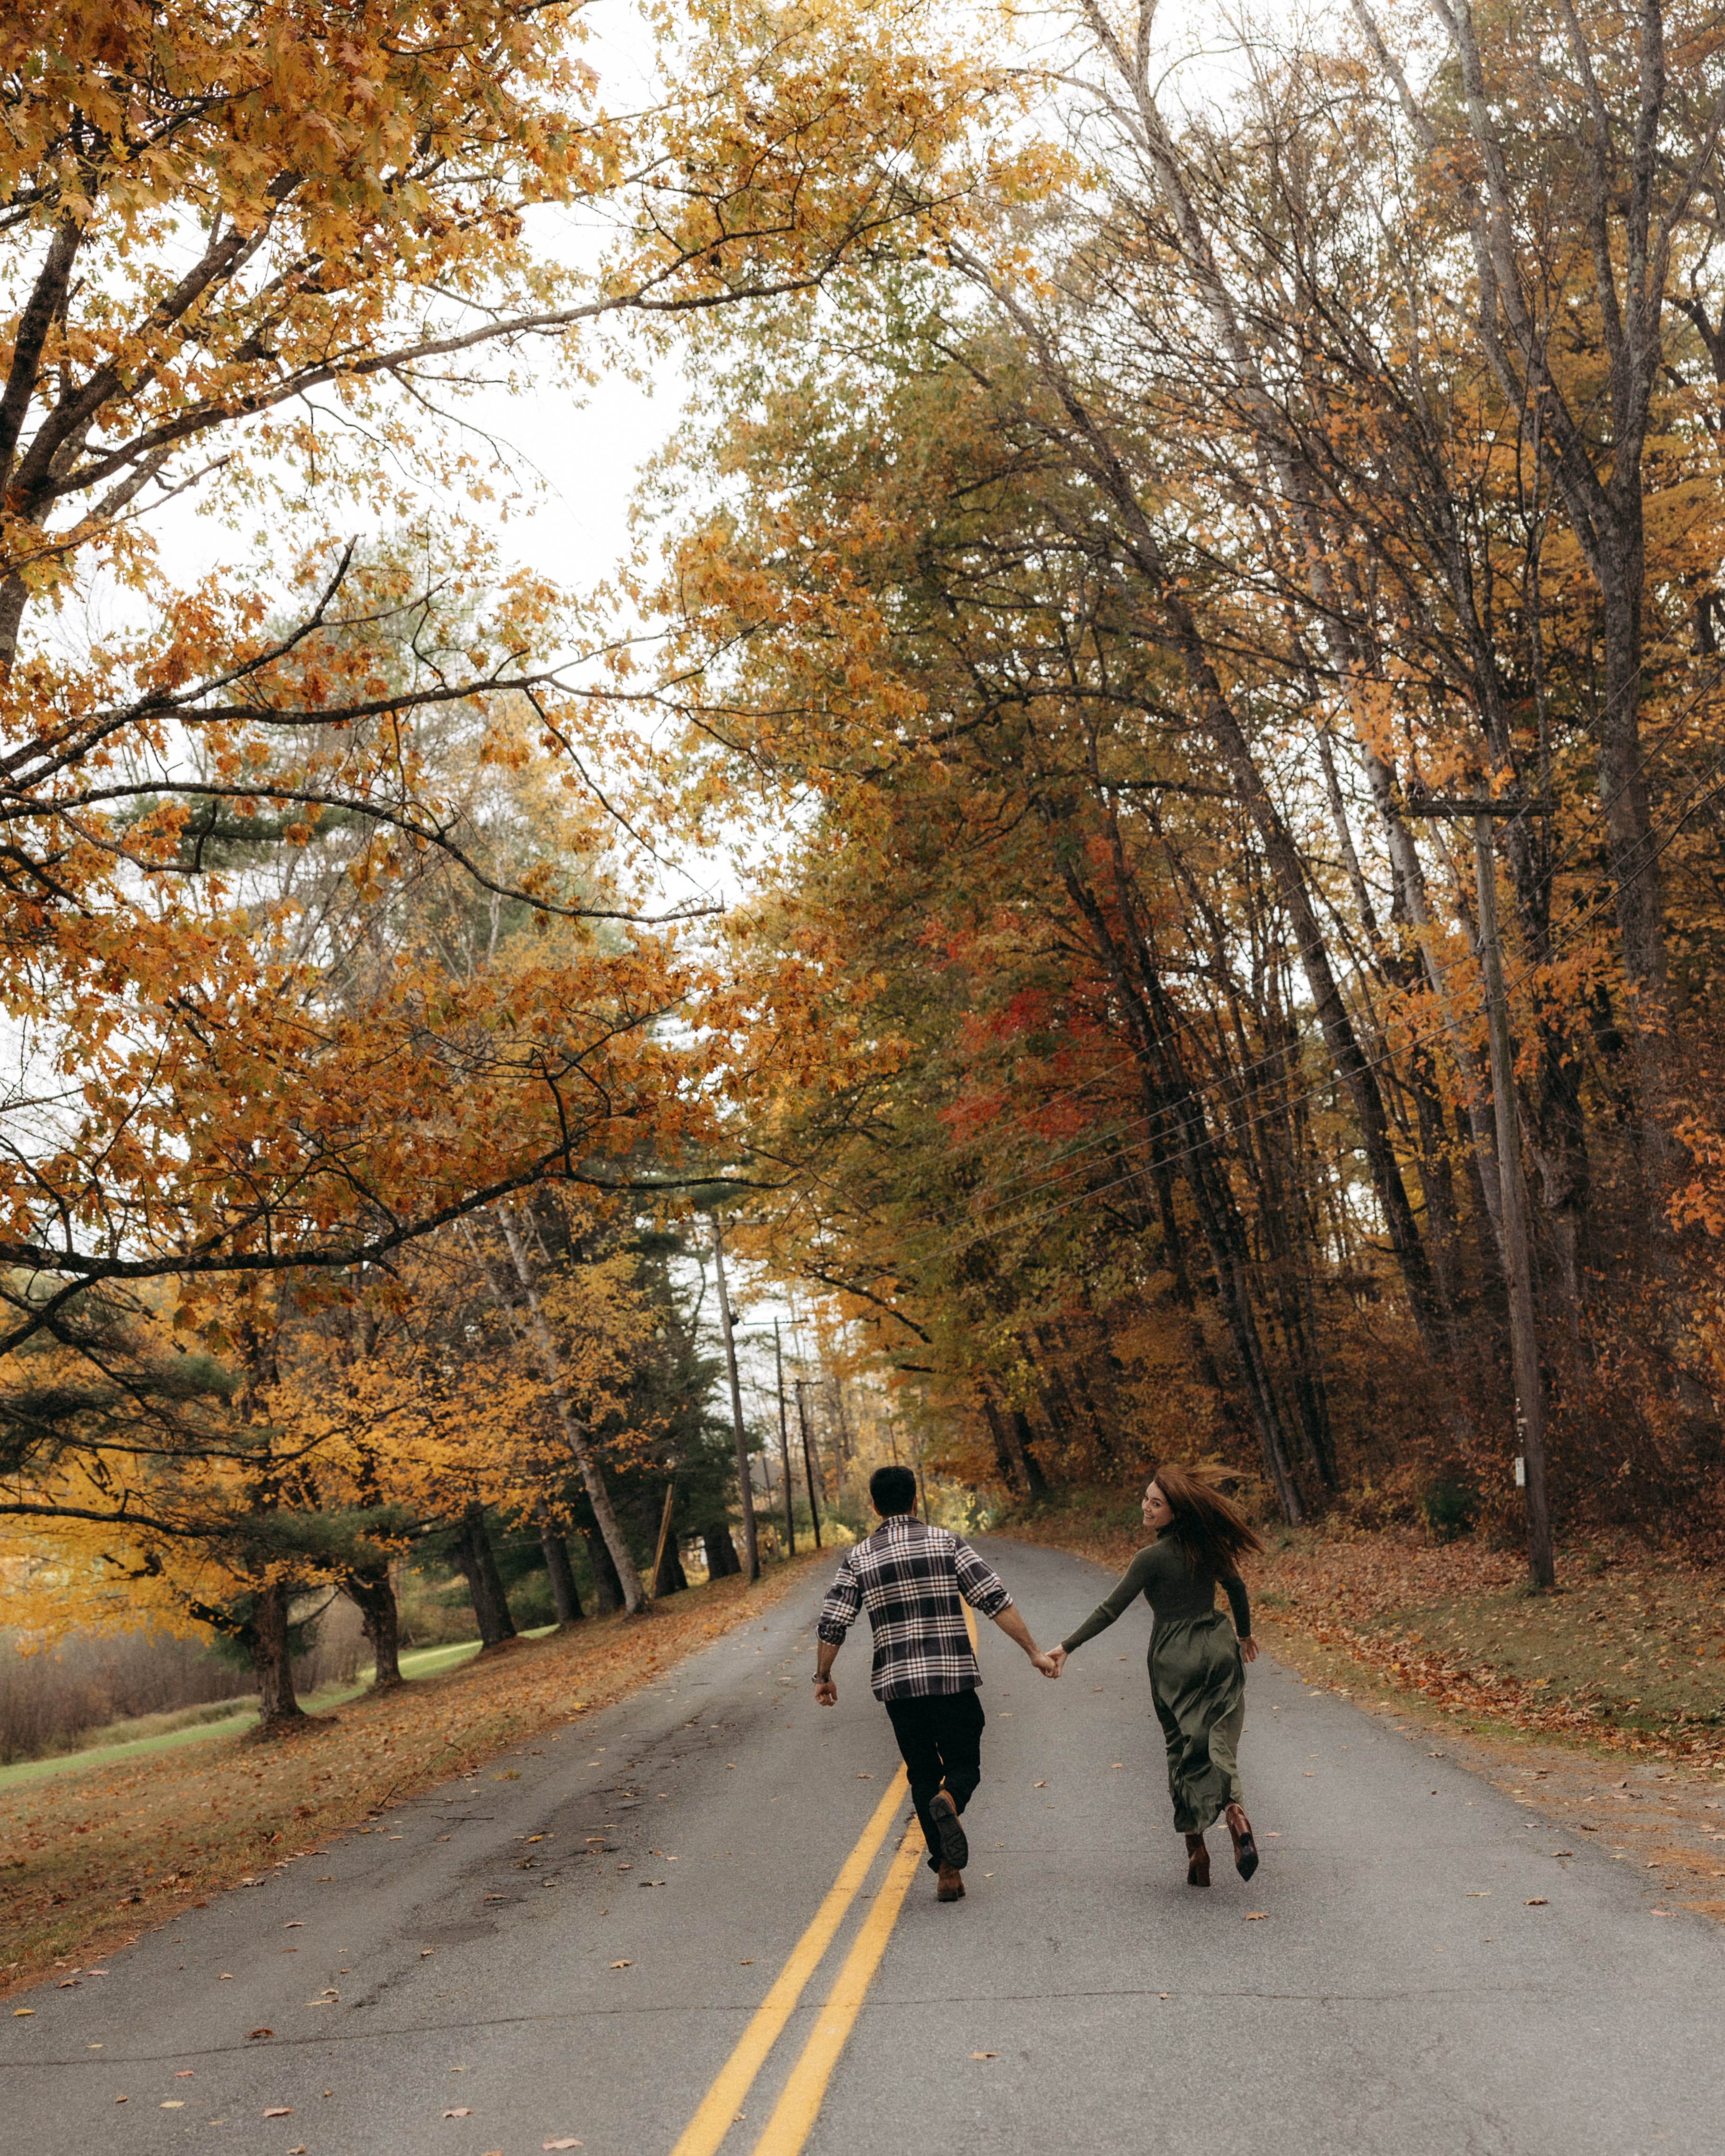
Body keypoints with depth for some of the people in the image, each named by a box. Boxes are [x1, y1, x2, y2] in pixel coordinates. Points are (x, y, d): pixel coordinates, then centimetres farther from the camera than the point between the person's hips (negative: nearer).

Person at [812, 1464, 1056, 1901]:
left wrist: (823, 1677, 15)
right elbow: (996, 1601, -7)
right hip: (954, 1678, -1)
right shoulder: (946, 1542, 0)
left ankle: (948, 1873, 8)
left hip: (898, 1684, 1)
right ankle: (949, 1802, -22)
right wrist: (1034, 1651, -3)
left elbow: (831, 1626, 0)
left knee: (923, 1776, 14)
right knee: (964, 1765, 12)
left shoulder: (859, 1559, 3)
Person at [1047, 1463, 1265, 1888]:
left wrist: (1066, 1647, -12)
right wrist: (1244, 1634, 33)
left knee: (1184, 1753, 8)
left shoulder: (1153, 1558, -16)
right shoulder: (1206, 1546, 2)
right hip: (1219, 1650, 5)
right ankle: (1235, 1814, -23)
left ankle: (1196, 1852, 12)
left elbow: (1110, 1610, -16)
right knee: (1218, 1742, 5)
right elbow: (1237, 1588, 17)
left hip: (1175, 1660, -4)